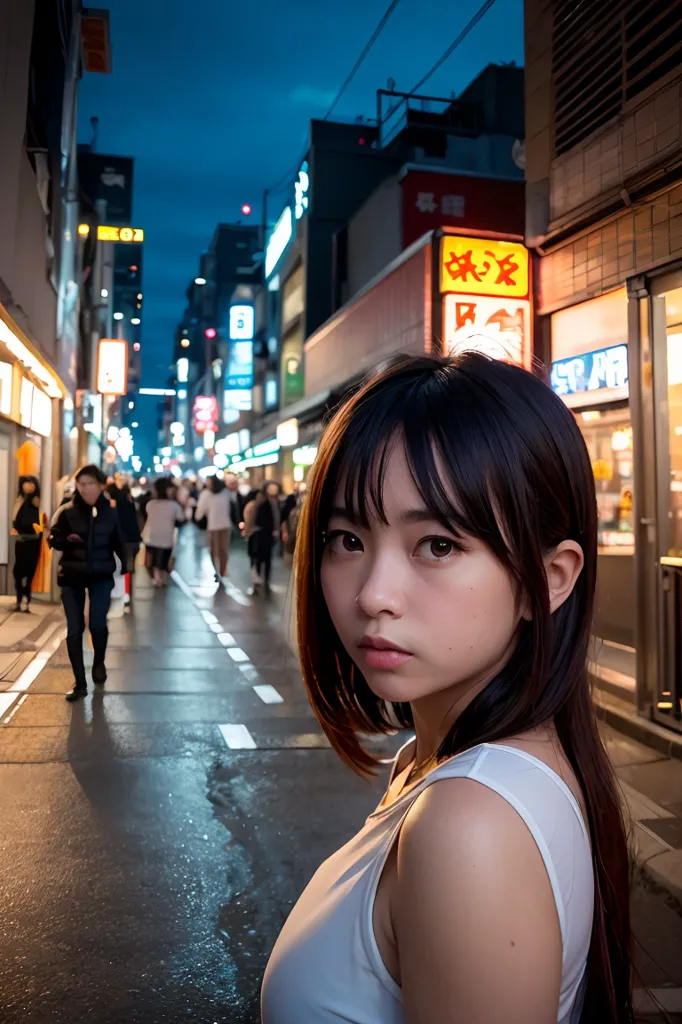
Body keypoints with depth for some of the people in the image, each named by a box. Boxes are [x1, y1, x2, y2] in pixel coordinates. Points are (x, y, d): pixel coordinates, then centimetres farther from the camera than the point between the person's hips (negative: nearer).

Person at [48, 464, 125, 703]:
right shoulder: (67, 511, -4)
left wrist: (126, 563, -4)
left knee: (98, 624, -6)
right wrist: (66, 540, -24)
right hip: (72, 575, 0)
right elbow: (53, 539, -3)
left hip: (101, 575, 0)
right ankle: (79, 683, 12)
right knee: (74, 629, 1)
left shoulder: (110, 512, -1)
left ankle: (99, 663, 26)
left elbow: (118, 542, 7)